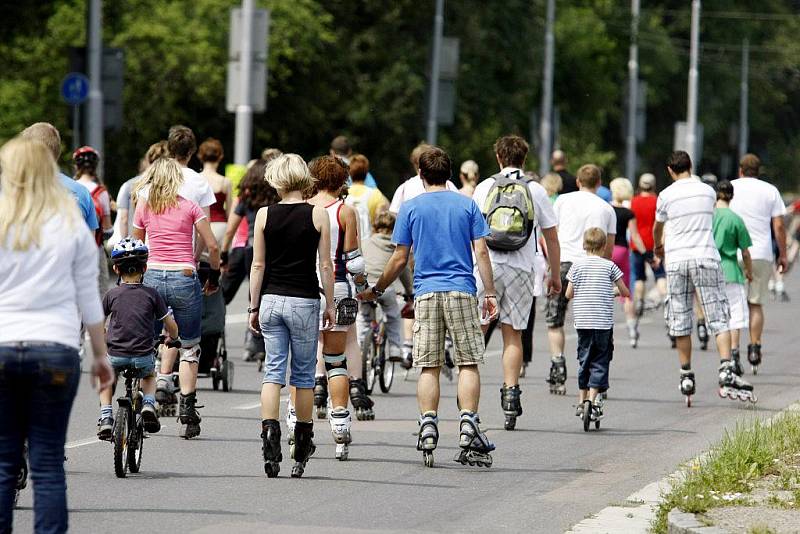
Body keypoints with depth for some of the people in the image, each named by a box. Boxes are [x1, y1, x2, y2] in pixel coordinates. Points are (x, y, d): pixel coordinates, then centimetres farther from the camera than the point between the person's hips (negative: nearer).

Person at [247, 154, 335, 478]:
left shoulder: (265, 215, -1)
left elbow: (258, 265, 1)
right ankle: (302, 447, 17)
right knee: (304, 375, 10)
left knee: (273, 370, 3)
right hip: (304, 301, -1)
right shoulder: (318, 215, -4)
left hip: (271, 300, 1)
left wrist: (254, 306, 8)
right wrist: (330, 305, 7)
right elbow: (325, 265, -2)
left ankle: (269, 434, -16)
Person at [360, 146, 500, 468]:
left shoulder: (411, 208, 5)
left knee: (429, 366, 2)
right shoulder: (467, 205, 6)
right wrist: (490, 293, 5)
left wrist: (376, 291, 16)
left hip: (426, 293, 0)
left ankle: (428, 428, -9)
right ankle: (468, 426, -11)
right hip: (462, 291, 0)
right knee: (468, 363, 1)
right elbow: (481, 252, 1)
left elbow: (400, 259, 5)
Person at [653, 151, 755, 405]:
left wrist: (658, 246, 39)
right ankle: (726, 372, -17)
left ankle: (686, 377, 11)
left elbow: (658, 228, 16)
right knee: (718, 317, -2)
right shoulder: (708, 191, 5)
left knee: (680, 321, 8)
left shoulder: (666, 196, 0)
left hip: (676, 260, 0)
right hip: (706, 257, 0)